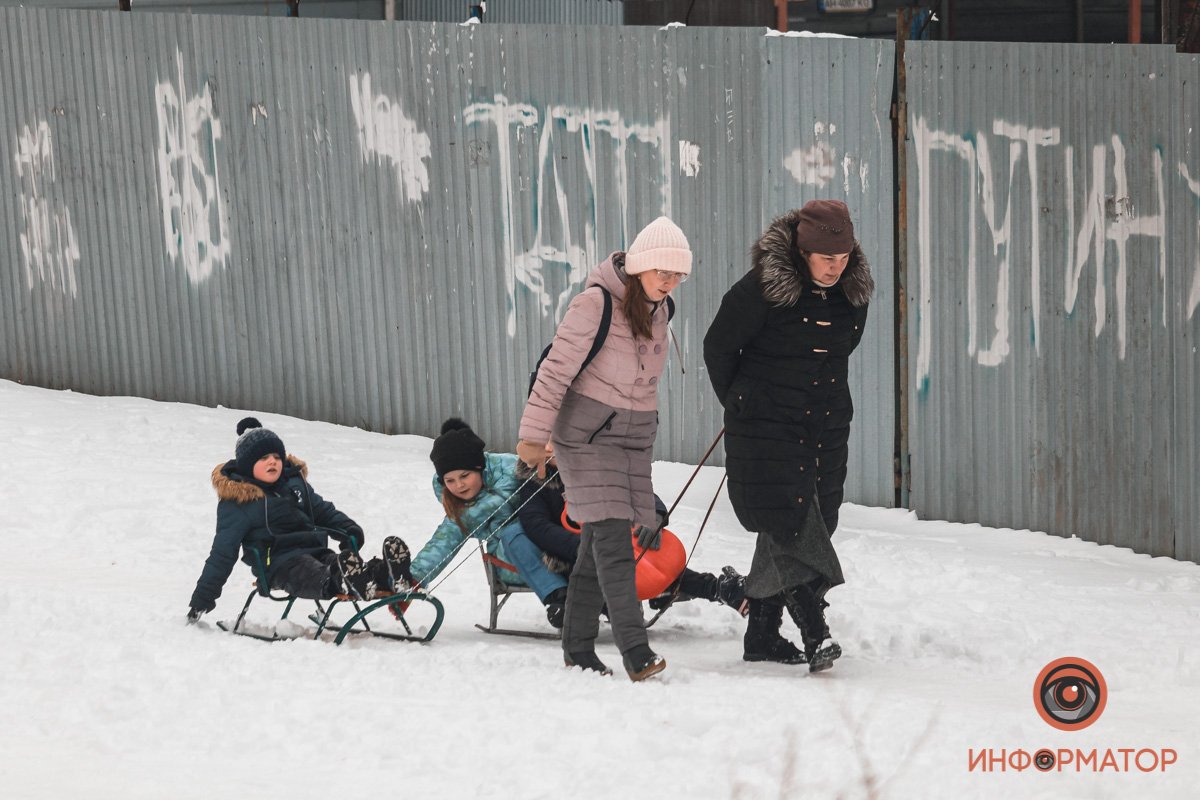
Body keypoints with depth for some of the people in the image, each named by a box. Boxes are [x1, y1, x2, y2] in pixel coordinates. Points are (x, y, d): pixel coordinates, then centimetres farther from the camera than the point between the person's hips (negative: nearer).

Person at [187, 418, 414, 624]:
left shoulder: (294, 481, 19)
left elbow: (323, 510, 30)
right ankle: (344, 583, -72)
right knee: (310, 574, -40)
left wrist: (350, 530, 10)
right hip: (277, 563, -6)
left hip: (315, 550, 6)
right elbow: (223, 553, 2)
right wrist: (202, 598, 1)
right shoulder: (236, 501, 0)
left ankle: (386, 575, -57)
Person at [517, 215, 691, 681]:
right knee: (612, 538, -15)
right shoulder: (596, 304, -17)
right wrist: (534, 436, -15)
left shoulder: (658, 310, 5)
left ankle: (578, 651, 13)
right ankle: (635, 651, -20)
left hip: (635, 437, 7)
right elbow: (556, 370, -15)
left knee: (597, 544, 8)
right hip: (588, 437, -7)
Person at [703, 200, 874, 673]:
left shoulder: (854, 292, 3)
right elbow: (718, 346, -2)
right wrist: (739, 403, 9)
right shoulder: (763, 287, -14)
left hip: (826, 429, 6)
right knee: (790, 526, -15)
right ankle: (815, 634, -20)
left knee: (800, 529, 8)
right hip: (767, 427, -6)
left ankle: (762, 635, 17)